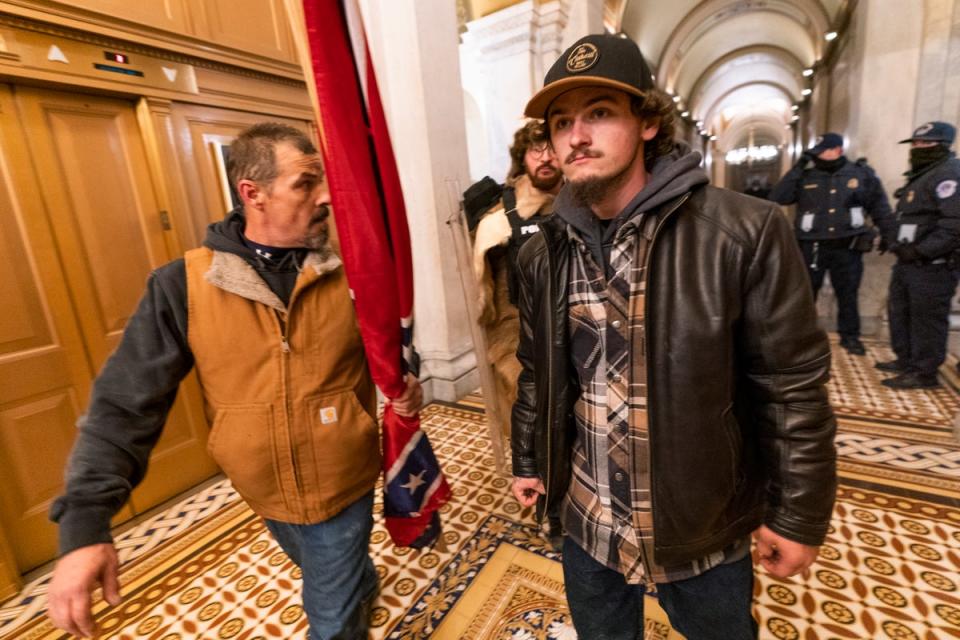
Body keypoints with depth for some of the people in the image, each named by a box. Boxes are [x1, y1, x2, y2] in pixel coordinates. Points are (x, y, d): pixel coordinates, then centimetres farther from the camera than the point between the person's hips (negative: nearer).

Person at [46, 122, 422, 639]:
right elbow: (125, 405, -11)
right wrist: (85, 522, -17)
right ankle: (364, 587, 66)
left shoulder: (348, 272, -13)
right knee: (334, 579, 32)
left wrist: (405, 384, -21)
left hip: (343, 485, -2)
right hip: (263, 491, 3)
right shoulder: (182, 286, -14)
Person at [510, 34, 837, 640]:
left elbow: (794, 388, -11)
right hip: (586, 519, 3)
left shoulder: (746, 232, -17)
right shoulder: (544, 252, -5)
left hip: (706, 528, -2)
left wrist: (800, 513, -5)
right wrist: (529, 463, 11)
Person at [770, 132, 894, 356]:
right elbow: (777, 197, -10)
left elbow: (879, 206, 9)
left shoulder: (862, 173, 4)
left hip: (847, 247, 1)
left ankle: (850, 336, 27)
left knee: (848, 294, 11)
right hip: (812, 246, -1)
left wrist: (890, 235, 7)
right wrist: (797, 169, -13)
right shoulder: (806, 177, 3)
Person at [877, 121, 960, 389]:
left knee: (926, 319, -2)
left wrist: (920, 251, -23)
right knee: (899, 311, 18)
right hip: (909, 261, 10)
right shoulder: (922, 175, 18)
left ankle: (924, 373, 7)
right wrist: (900, 244, 12)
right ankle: (906, 361, 31)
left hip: (932, 265, -10)